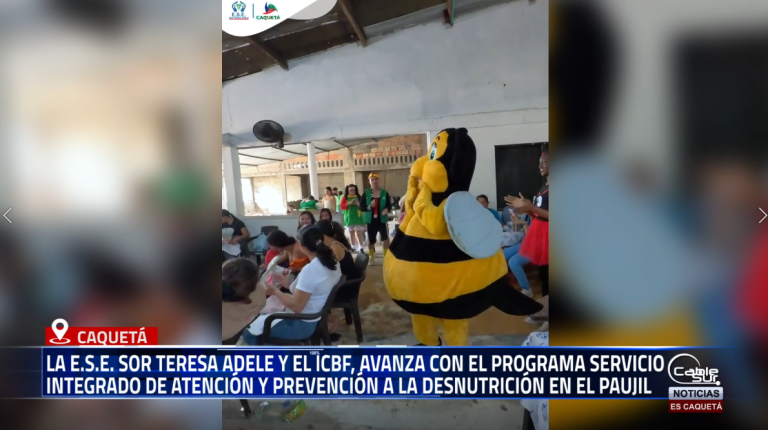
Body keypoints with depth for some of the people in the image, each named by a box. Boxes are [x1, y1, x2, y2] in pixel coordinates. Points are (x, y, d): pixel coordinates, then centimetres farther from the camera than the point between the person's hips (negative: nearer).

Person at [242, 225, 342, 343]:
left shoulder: (310, 269, -30)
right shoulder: (332, 262, -3)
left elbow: (296, 306, -25)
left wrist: (275, 291, -11)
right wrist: (287, 282, 9)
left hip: (303, 324, -9)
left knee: (249, 331, 1)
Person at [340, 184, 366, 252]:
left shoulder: (358, 197, 5)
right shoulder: (345, 197, 4)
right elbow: (342, 206, -5)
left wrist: (358, 204, -13)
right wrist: (349, 203, -15)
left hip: (357, 218, -1)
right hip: (349, 218, 1)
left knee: (359, 233, -7)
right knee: (351, 233, 9)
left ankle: (361, 248, -5)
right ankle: (353, 247, 17)